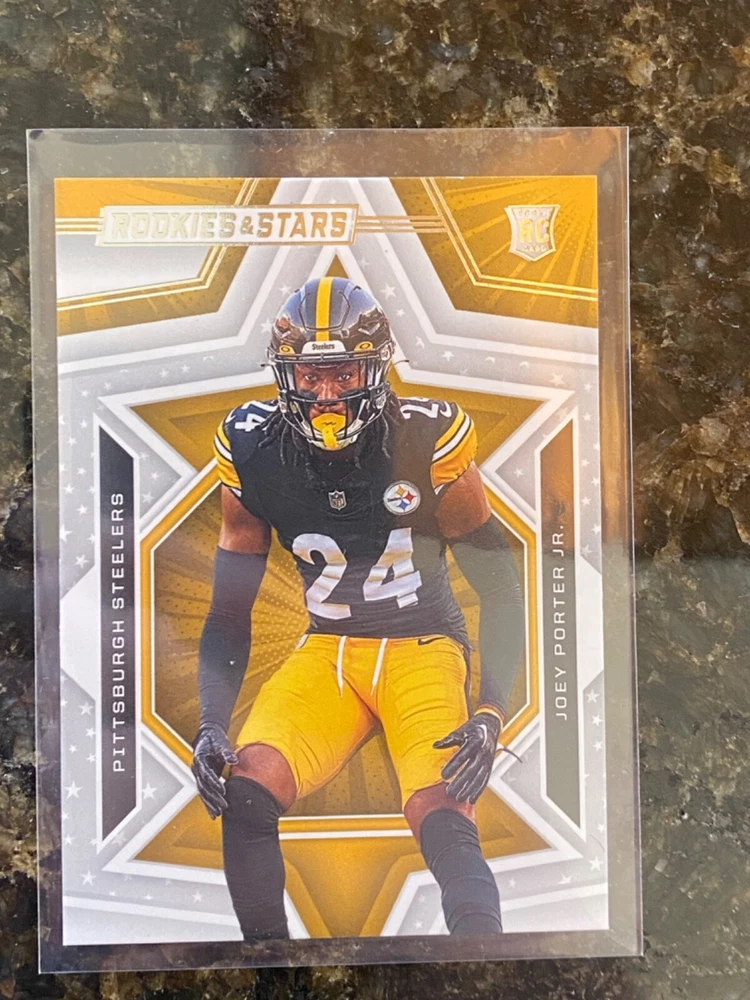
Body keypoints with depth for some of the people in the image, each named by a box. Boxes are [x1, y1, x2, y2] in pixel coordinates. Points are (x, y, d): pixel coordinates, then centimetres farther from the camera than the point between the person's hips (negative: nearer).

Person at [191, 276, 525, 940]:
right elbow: (230, 609, 2)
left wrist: (490, 713, -18)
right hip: (327, 650, 3)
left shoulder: (425, 439, -14)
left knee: (445, 824, -25)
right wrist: (212, 723, -9)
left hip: (424, 647, -2)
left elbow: (500, 589, -8)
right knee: (244, 791, -20)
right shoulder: (254, 451, -5)